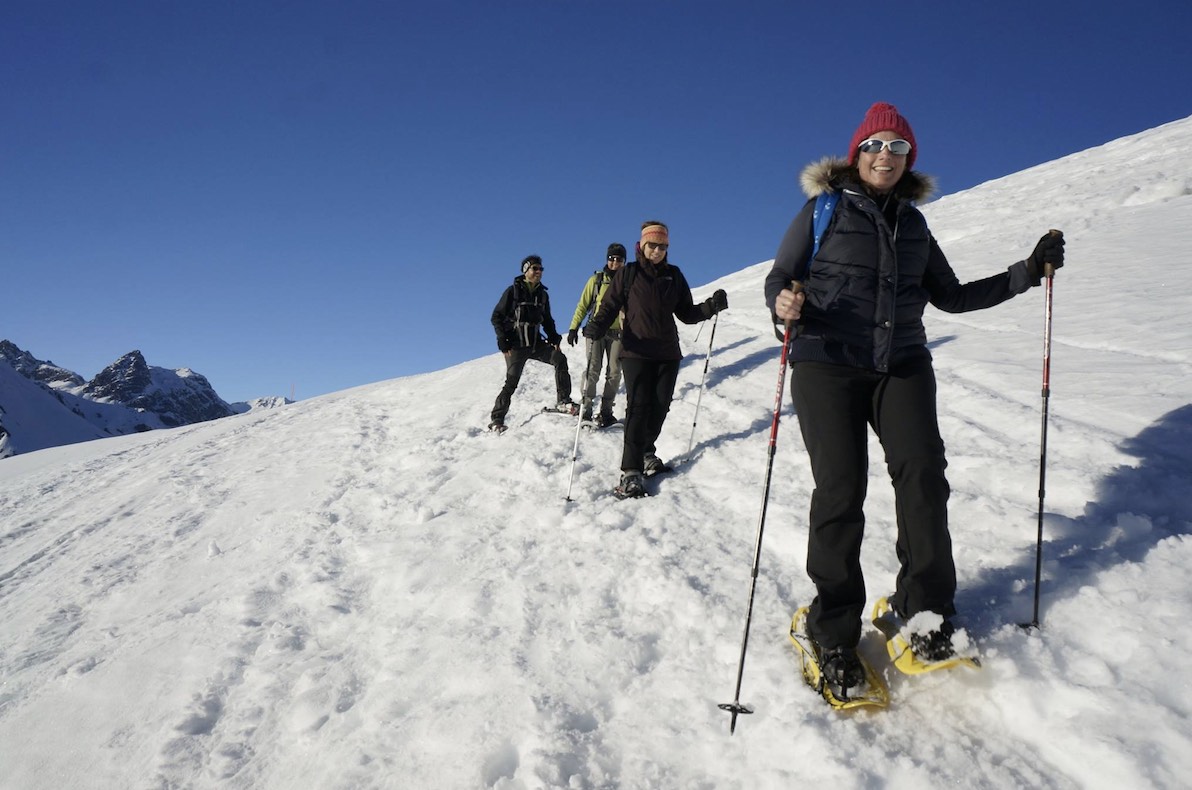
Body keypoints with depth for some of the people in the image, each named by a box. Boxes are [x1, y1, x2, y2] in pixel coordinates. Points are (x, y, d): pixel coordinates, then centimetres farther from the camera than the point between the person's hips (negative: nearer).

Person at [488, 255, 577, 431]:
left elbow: (547, 320, 22)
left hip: (536, 343, 4)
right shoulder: (513, 291, -3)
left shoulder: (542, 294, 12)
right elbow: (497, 317, -2)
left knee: (560, 359, -18)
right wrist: (503, 341, -11)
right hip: (516, 345, -4)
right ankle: (497, 419, 4)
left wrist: (554, 338, 6)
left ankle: (563, 400, -14)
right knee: (511, 382, -7)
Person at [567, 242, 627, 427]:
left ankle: (606, 411, 8)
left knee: (614, 373, 1)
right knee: (593, 370, -9)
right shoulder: (596, 280, 6)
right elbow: (583, 305, 7)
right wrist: (574, 328, 0)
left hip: (618, 333, 2)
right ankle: (586, 409, -8)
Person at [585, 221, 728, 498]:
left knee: (660, 406, 5)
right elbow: (610, 305, -2)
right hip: (636, 351, -4)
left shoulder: (674, 275, 12)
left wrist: (711, 306, -4)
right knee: (638, 407, -12)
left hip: (668, 352, 4)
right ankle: (630, 472, -13)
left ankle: (646, 452, 28)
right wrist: (597, 327, -21)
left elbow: (686, 313, 13)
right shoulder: (628, 273, 2)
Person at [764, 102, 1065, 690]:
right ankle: (833, 632, 5)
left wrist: (1025, 273, 13)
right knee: (840, 491, -9)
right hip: (827, 365, -4)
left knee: (923, 474, -12)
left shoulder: (913, 223, 18)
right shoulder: (823, 210, 5)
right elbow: (778, 278, 2)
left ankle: (925, 613, 5)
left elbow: (950, 295, 22)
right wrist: (784, 303, -22)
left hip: (902, 366, 4)